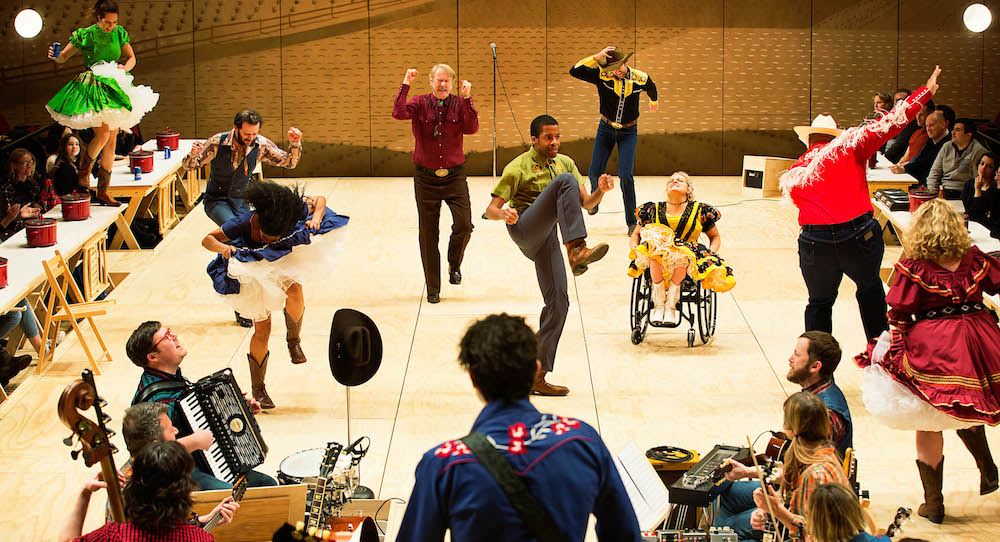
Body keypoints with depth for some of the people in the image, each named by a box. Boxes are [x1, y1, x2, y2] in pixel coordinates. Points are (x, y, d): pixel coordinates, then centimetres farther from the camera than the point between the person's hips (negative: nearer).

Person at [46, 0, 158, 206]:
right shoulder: (85, 35, -7)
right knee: (102, 134, -20)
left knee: (111, 140, 4)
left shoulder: (119, 33, 4)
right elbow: (63, 57, 0)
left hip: (113, 88, 5)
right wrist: (55, 56, -23)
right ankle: (83, 172, 6)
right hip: (92, 89, -5)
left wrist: (125, 68, -7)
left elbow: (131, 57, 14)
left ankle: (103, 191, 9)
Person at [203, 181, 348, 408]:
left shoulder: (293, 213, -30)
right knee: (262, 329, -3)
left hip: (284, 263, 1)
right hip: (255, 270, -1)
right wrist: (223, 248, -45)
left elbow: (319, 200, -11)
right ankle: (257, 389, 14)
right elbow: (207, 239, -24)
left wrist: (316, 219, -31)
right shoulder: (245, 224, -34)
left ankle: (293, 340, -8)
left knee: (294, 290, -35)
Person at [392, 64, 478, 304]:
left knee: (464, 226, -15)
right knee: (428, 234, 4)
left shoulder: (459, 104, 1)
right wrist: (406, 84, -20)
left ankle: (454, 265, 16)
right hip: (426, 178, 0)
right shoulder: (420, 103, 0)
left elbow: (472, 128, -15)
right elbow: (398, 113, -19)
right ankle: (433, 289, 15)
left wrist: (466, 98, -20)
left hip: (454, 176, 0)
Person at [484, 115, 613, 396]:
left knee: (558, 303, -3)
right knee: (564, 181, -25)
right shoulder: (518, 168, 0)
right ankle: (577, 251, -43)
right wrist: (503, 213, -26)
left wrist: (602, 190, -10)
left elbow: (586, 203, 12)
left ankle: (537, 375, 4)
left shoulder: (565, 162, 17)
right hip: (523, 229, -6)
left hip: (547, 239, 6)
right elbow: (491, 209, -2)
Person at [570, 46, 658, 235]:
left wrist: (654, 102, 31)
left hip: (628, 132, -1)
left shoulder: (640, 78, -14)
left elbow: (651, 88, 11)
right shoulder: (602, 75, -18)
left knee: (625, 175, -14)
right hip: (606, 129, 1)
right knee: (595, 173, 2)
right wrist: (596, 57, -37)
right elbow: (574, 71, -30)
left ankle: (632, 221, -4)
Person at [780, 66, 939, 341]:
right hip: (859, 236, -1)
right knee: (870, 288, 24)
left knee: (819, 302, 18)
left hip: (815, 244, 1)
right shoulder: (849, 146, 1)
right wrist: (926, 92, 3)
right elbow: (889, 123, -2)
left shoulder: (793, 174, 11)